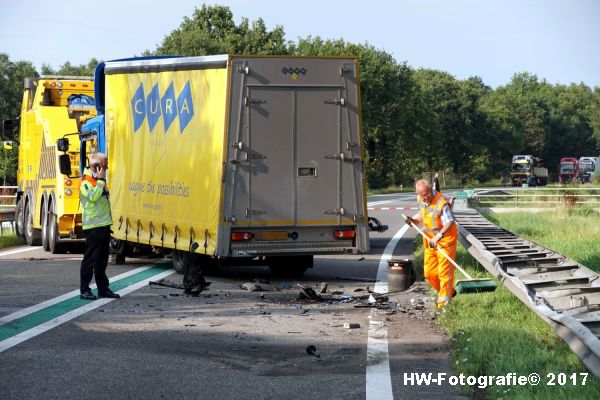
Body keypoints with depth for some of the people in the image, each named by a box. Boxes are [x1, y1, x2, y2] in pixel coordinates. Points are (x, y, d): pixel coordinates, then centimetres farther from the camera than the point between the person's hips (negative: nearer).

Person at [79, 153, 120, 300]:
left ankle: (103, 288, 19)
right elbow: (93, 197, -26)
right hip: (93, 226, -9)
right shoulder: (86, 182, -11)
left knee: (102, 260, 13)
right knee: (90, 259, -6)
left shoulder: (99, 180, 18)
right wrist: (101, 180, -20)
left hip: (104, 226, 9)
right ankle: (84, 290, -3)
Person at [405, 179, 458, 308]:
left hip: (445, 241, -8)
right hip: (430, 242, 8)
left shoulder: (441, 203, -24)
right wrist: (414, 221, -1)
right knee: (429, 273, 12)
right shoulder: (420, 200, 2)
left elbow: (449, 222, -34)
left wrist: (439, 236, -48)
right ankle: (449, 292, 32)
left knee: (444, 272, -4)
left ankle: (444, 300, 8)